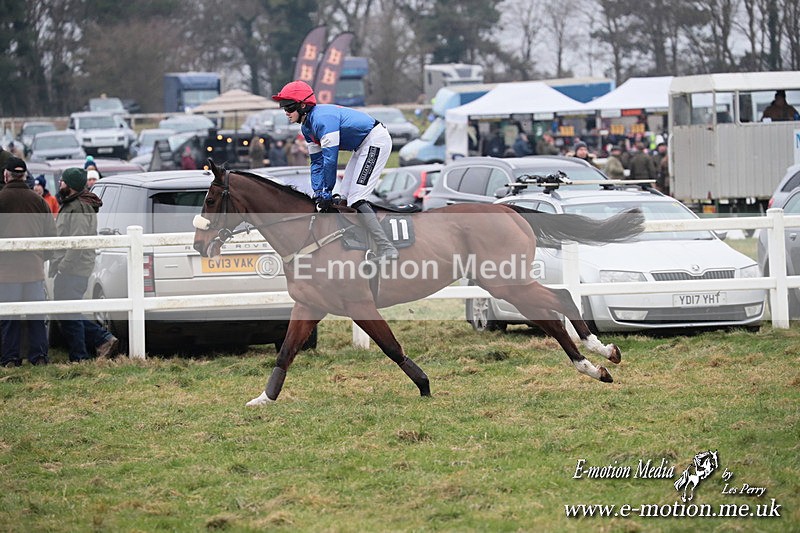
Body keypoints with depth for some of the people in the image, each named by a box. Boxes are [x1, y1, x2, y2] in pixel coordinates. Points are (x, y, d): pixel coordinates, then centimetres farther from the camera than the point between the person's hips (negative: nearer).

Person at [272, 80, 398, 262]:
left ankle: (387, 249, -23)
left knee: (356, 199, -18)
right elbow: (316, 161, 11)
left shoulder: (323, 118, -25)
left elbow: (330, 158, -26)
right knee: (346, 198, 10)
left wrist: (327, 192, -19)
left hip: (376, 140, -11)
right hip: (363, 146, 11)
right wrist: (318, 193, 2)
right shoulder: (307, 127, 7)